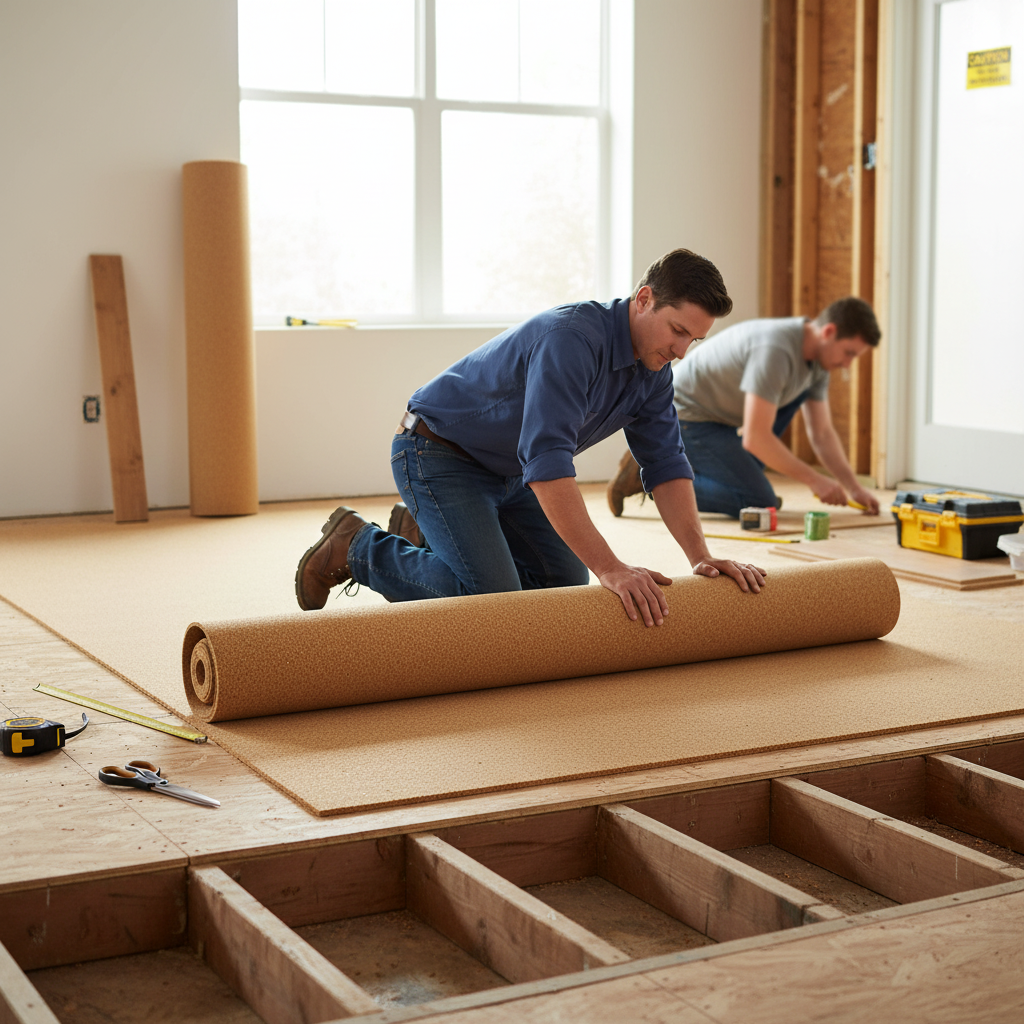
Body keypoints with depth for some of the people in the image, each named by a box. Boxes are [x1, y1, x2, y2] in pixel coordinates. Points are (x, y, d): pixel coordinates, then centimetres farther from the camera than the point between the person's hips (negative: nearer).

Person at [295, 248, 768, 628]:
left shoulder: (654, 370, -5)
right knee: (493, 598, -20)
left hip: (508, 471, 9)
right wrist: (610, 568, -40)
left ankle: (425, 535, 22)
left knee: (566, 587, 6)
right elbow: (546, 463, -40)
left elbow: (666, 465, 0)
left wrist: (701, 556, -12)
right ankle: (356, 546, 1)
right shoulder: (572, 338, -33)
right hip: (437, 455, -9)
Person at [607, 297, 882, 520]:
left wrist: (854, 487, -3)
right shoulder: (776, 350, -29)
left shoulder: (818, 358, 1)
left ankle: (740, 474, 9)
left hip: (718, 415, 10)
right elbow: (755, 438, -31)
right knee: (760, 503, -15)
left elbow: (822, 433, 8)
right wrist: (814, 480, -24)